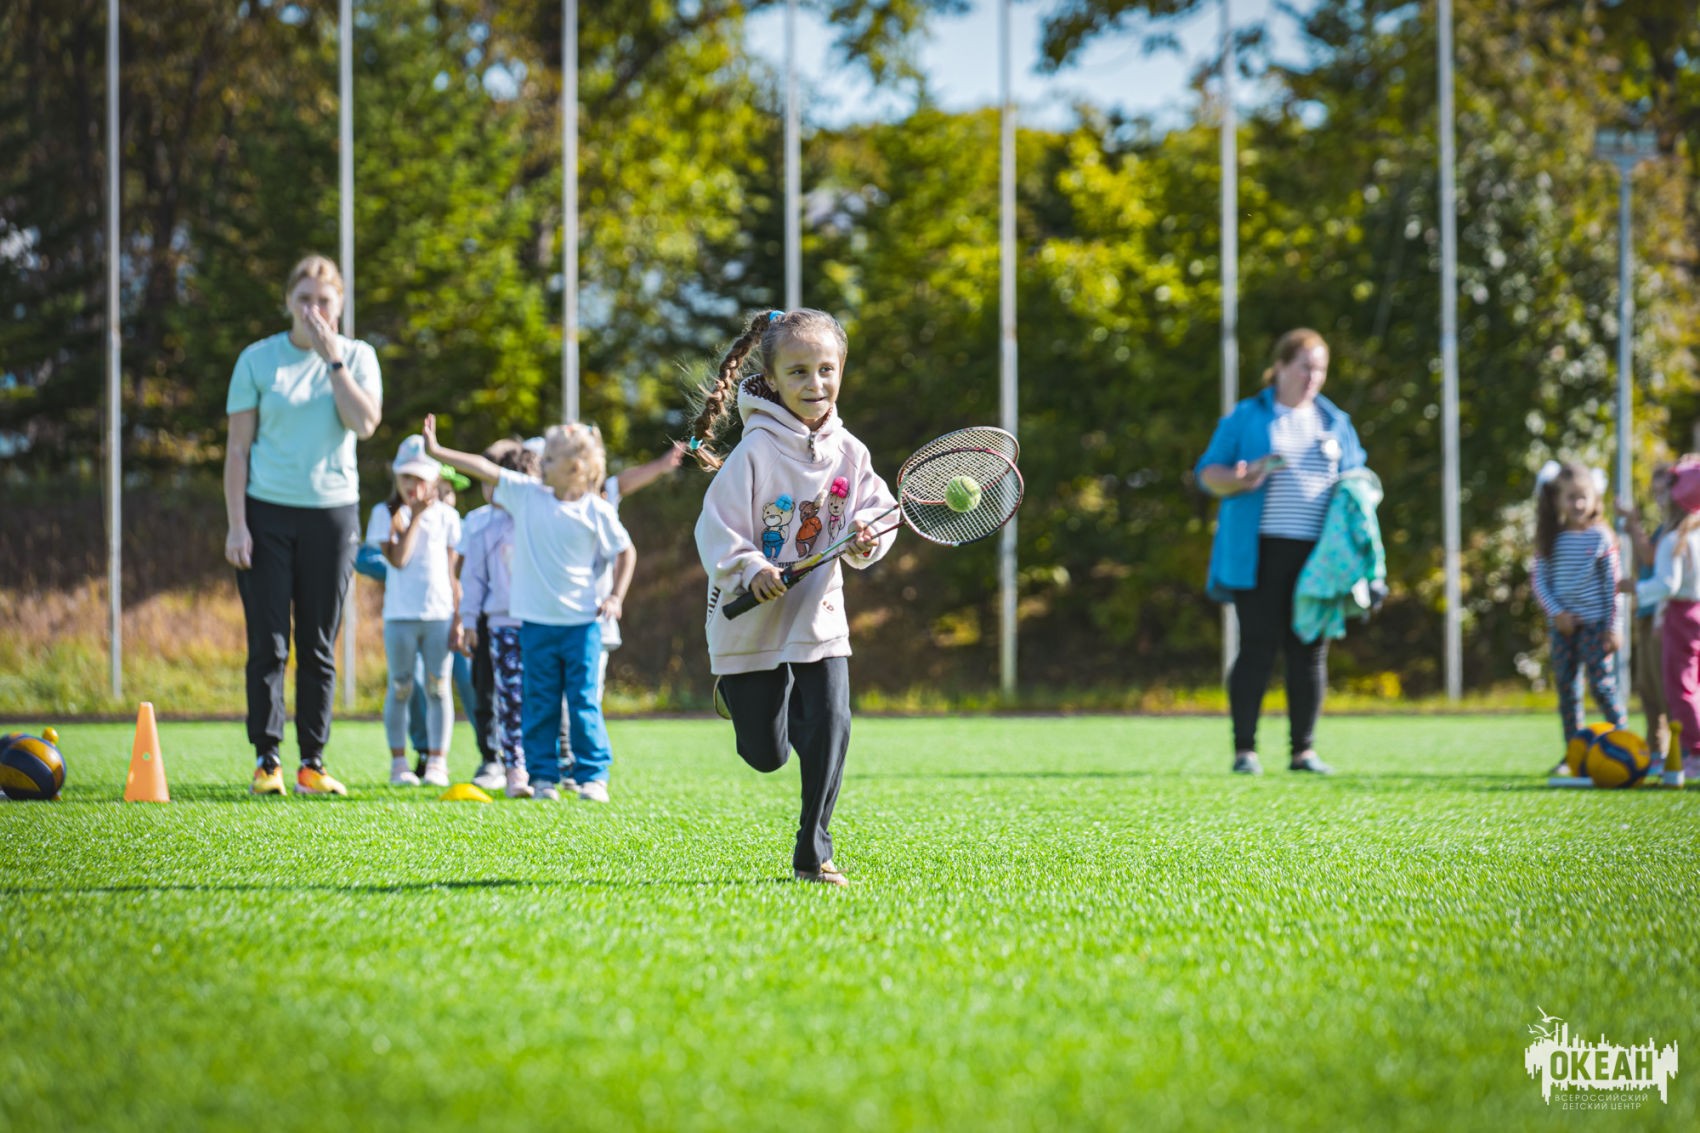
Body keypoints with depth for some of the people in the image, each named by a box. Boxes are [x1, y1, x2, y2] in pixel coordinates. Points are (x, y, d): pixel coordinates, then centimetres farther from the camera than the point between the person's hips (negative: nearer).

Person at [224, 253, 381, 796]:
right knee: (269, 642, -3)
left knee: (319, 644, 5)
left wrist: (332, 357, -12)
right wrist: (236, 524, -6)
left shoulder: (357, 357, 6)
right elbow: (238, 446, 1)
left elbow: (365, 422, -12)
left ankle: (313, 762, 10)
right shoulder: (259, 359, 2)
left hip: (332, 512, 1)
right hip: (267, 511, -1)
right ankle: (267, 759, 3)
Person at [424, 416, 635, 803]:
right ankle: (542, 776, 12)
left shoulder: (597, 511, -4)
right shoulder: (528, 495, 2)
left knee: (584, 702, -1)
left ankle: (592, 775, 6)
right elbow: (484, 468, -2)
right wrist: (437, 451, -7)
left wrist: (616, 598, 0)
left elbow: (626, 552, 7)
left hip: (581, 622, -2)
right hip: (536, 622, 3)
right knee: (539, 702, 5)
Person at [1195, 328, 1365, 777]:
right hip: (1261, 551, -4)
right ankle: (1244, 749, -2)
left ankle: (1303, 749, 9)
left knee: (1310, 650, 3)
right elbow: (1208, 472, 5)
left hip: (1317, 553, 4)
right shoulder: (1246, 417, 6)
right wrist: (1242, 478, -16)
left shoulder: (1334, 421, 17)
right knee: (1258, 647, -6)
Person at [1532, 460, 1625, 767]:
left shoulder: (1600, 537, -4)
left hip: (1594, 623, -4)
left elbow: (1612, 583, -4)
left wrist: (1612, 627, -6)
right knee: (1566, 687, 6)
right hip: (1563, 625, 4)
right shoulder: (1551, 539, 4)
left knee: (1601, 683, -7)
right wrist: (1556, 612, -9)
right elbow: (1539, 579, 4)